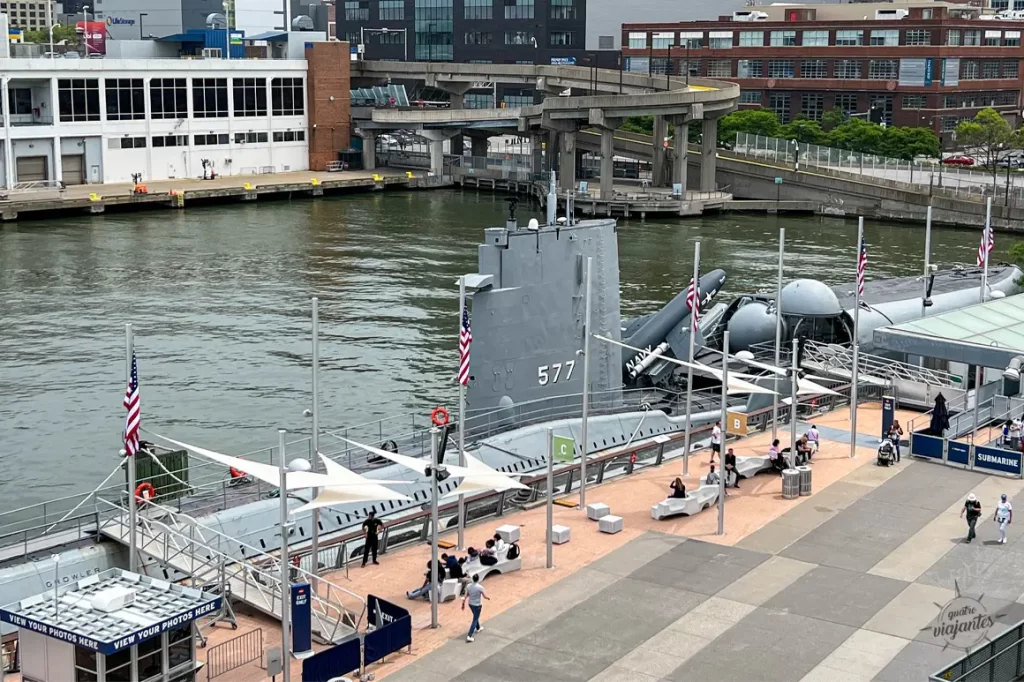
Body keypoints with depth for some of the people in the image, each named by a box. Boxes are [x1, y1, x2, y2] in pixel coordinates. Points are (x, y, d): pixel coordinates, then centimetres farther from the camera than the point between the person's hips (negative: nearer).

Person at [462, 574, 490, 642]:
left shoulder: (469, 586, -7)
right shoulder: (480, 587, -22)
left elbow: (466, 596, 0)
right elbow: (485, 596, -13)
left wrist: (463, 604, 10)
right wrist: (488, 598, 9)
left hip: (470, 604, 6)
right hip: (477, 605, -6)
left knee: (476, 616, 31)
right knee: (475, 620, 0)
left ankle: (478, 628, 53)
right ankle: (469, 636, -7)